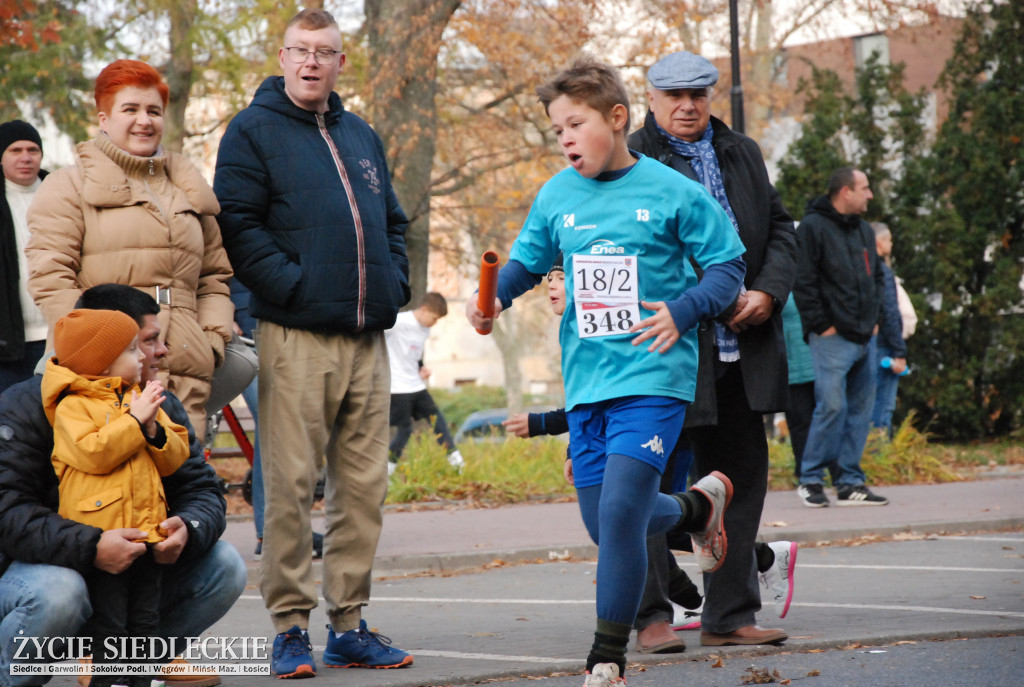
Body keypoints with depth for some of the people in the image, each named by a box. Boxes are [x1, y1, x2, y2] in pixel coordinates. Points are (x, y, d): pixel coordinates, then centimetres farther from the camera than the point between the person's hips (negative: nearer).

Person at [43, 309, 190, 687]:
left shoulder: (141, 399, 16)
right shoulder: (72, 406, -6)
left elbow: (175, 457, 12)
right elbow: (92, 453, -22)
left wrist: (154, 430, -8)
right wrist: (133, 420, -18)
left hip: (147, 531, 7)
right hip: (100, 537, -7)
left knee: (146, 619, 11)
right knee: (108, 621, -3)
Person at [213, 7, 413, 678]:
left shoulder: (362, 137, 20)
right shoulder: (253, 132, 2)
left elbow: (394, 224, 26)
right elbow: (239, 225, -8)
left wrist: (393, 286, 10)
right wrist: (292, 285, -16)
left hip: (367, 341, 6)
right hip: (296, 338, -6)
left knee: (364, 485, 6)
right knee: (291, 485, -6)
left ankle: (350, 625, 13)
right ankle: (291, 628, 0)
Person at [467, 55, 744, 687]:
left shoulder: (670, 192, -5)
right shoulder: (556, 197, 7)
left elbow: (728, 266, 0)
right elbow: (527, 260, 18)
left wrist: (682, 311, -17)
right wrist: (495, 297, -4)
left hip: (653, 379, -5)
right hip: (586, 381, 5)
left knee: (619, 512, -17)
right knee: (606, 527, 9)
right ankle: (698, 505, 41)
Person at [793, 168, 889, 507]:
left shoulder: (865, 231, 17)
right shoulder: (814, 227, -7)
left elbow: (877, 277, 27)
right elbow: (803, 282, -12)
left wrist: (874, 319, 15)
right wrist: (821, 325, -13)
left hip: (865, 338, 8)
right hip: (833, 338, -8)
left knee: (861, 409, 7)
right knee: (832, 406, -13)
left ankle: (851, 483, 12)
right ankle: (810, 479, -3)